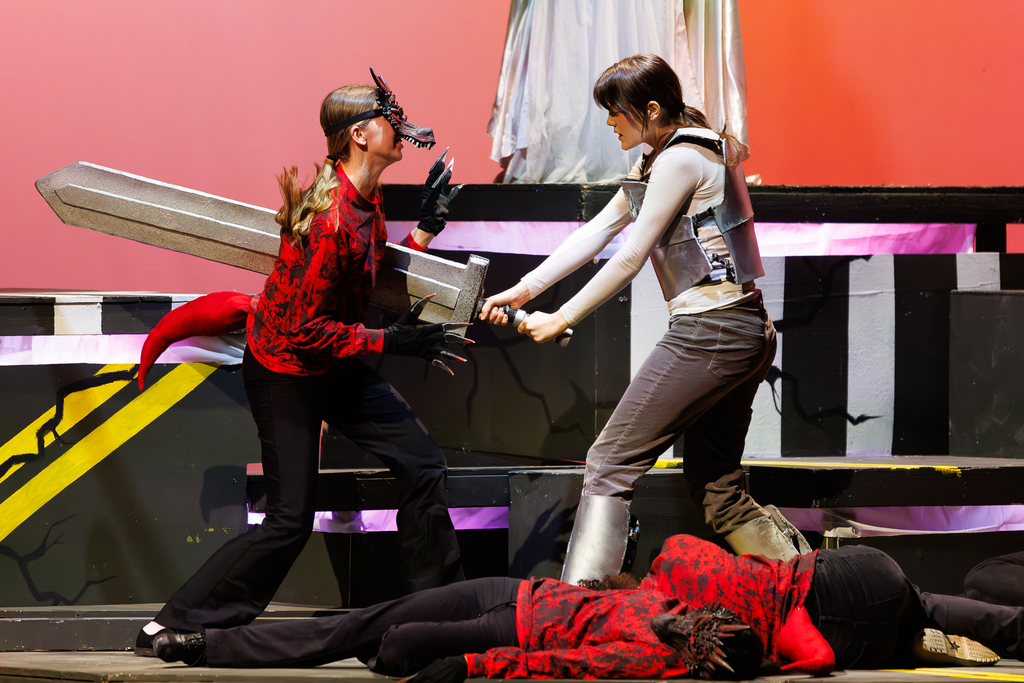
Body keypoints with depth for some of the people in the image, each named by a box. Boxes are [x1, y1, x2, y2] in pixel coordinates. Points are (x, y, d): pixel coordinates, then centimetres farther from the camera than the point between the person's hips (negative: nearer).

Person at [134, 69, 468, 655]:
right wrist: (391, 341, -23)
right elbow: (303, 330, -27)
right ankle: (171, 628, 1)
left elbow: (375, 279, 12)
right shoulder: (331, 220, -30)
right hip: (287, 371, -9)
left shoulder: (365, 199, 0)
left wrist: (427, 227, 4)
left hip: (336, 366, 9)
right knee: (291, 519, -6)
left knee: (423, 464, 5)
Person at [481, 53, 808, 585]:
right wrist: (523, 290, 14)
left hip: (707, 332, -10)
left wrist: (562, 319, -3)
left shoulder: (681, 160, -11)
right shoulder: (657, 160, 20)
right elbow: (597, 231, 19)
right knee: (716, 491, 14)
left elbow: (630, 258, -11)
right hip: (746, 335, 10)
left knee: (610, 465, -10)